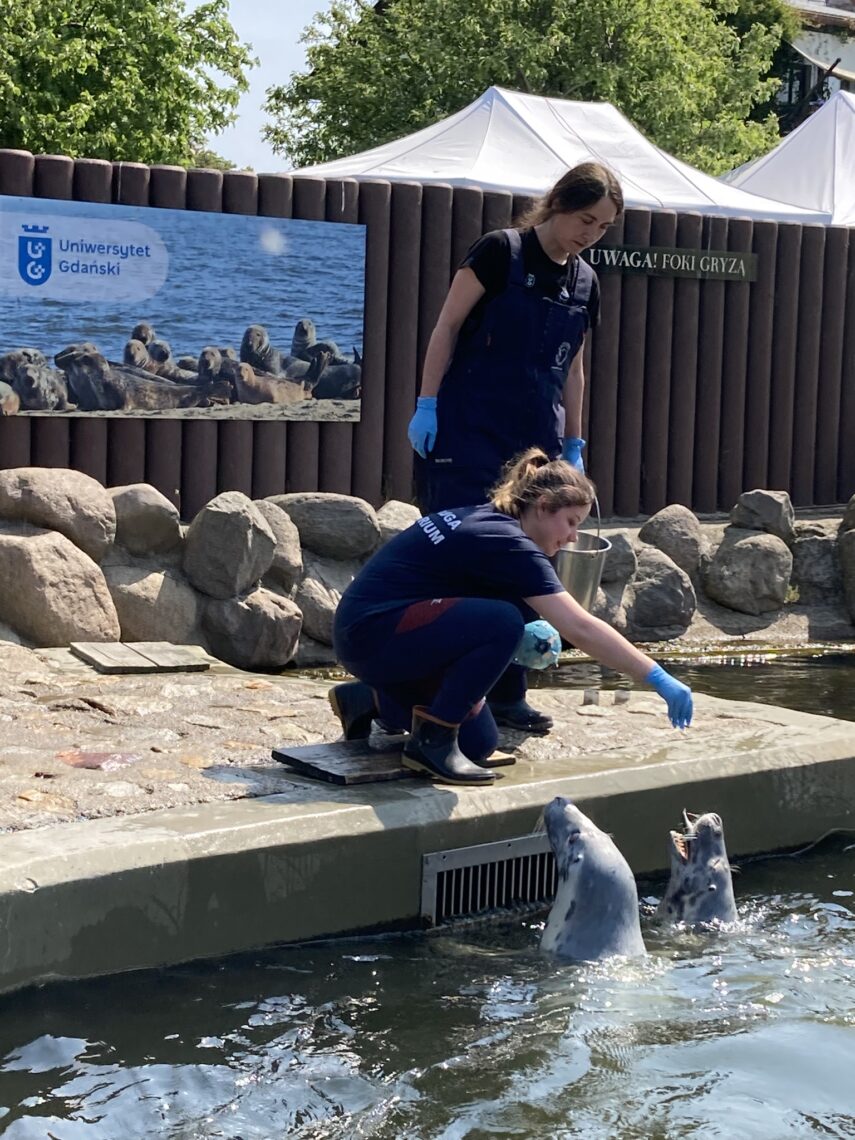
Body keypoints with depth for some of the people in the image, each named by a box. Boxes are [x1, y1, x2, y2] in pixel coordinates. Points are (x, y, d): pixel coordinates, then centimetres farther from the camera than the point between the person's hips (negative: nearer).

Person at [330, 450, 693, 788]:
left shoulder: (483, 520, 9)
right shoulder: (508, 543, -19)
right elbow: (580, 628, -24)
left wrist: (528, 638, 1)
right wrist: (658, 678, -22)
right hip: (370, 634, -10)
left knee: (480, 744, 9)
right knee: (502, 622, -28)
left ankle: (371, 699, 22)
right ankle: (431, 741, -16)